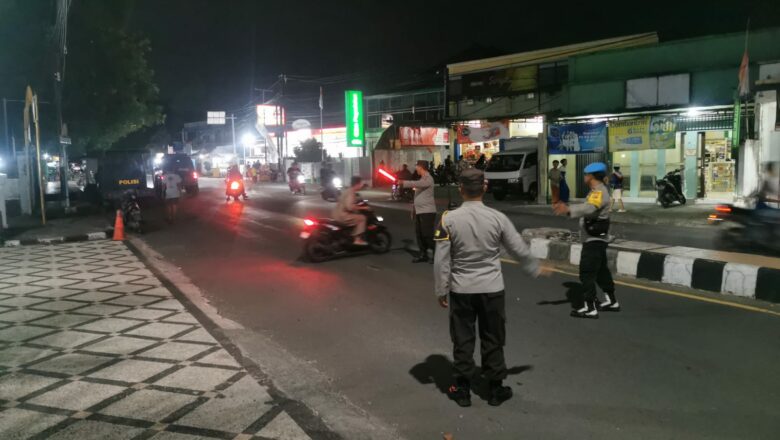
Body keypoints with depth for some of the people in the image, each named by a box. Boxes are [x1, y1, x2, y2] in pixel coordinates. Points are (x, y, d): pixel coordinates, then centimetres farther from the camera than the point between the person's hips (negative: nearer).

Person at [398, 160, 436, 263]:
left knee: (428, 234, -10)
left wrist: (403, 183, -33)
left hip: (427, 211, -9)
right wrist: (414, 208, 19)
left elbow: (417, 184, -32)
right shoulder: (422, 179, 18)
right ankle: (423, 254, 19)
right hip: (419, 211, 10)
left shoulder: (428, 179, -12)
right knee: (419, 233, 11)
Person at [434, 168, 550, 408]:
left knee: (463, 340, 11)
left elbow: (441, 260, -9)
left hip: (461, 290, 0)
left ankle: (462, 389, 21)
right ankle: (495, 389, 25)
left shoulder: (449, 219, -11)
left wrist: (441, 291, 3)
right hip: (491, 289, 1)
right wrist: (536, 269, 20)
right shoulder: (498, 218, -9)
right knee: (492, 340, 14)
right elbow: (520, 249, 1)